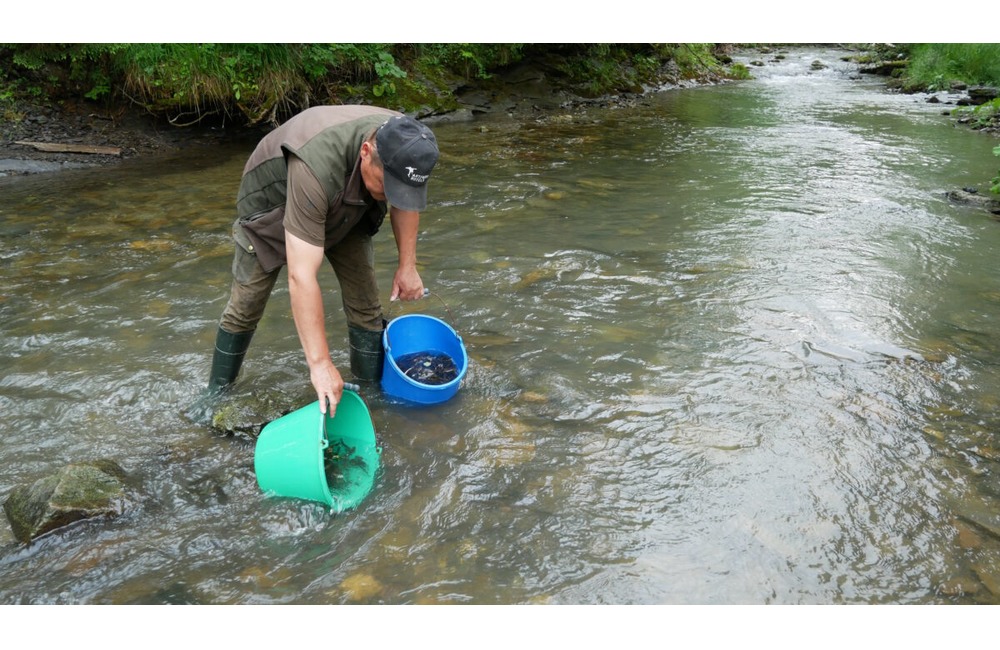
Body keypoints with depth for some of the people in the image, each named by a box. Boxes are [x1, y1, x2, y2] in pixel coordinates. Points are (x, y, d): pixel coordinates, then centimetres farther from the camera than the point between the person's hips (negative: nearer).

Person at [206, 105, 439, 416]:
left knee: (365, 303, -4)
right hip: (273, 204, -4)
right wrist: (320, 363, -46)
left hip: (343, 208, 5)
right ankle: (217, 394, 20)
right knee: (245, 307, 0)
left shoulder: (402, 143, -28)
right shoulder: (316, 167, -46)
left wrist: (407, 265, -6)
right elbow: (301, 276, -46)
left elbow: (404, 201, -3)